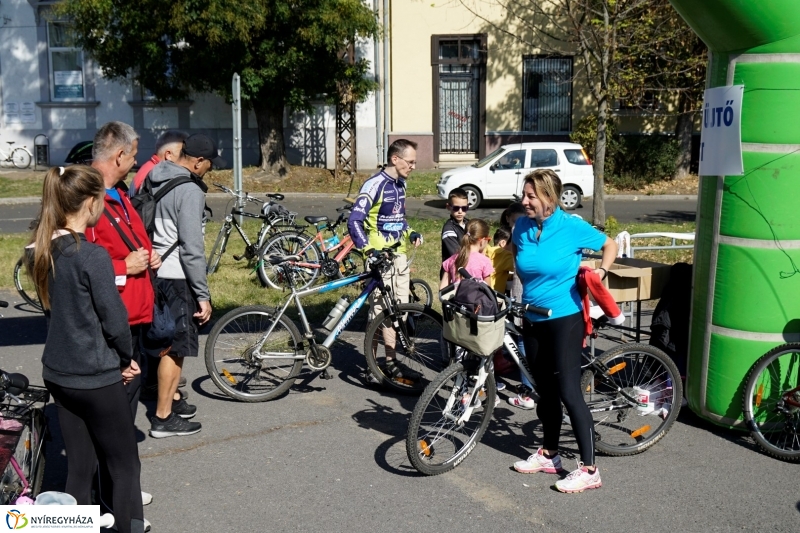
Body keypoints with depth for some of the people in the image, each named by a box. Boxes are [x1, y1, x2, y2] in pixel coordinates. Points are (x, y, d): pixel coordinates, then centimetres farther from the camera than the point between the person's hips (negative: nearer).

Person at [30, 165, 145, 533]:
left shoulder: (44, 250, 3)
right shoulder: (93, 255, -21)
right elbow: (114, 319, -18)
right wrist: (126, 359, 0)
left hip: (57, 372, 7)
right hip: (96, 376, -7)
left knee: (79, 464, 16)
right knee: (125, 464, 7)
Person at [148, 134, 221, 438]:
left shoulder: (154, 181, 10)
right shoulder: (190, 190, -17)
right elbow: (192, 249, -21)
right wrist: (203, 295, -16)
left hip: (154, 271, 9)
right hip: (176, 276, -9)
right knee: (176, 348, 0)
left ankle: (170, 398, 37)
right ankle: (163, 418, 7)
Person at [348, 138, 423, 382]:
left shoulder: (400, 184, 11)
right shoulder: (375, 185, -15)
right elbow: (354, 221, -20)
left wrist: (411, 233, 7)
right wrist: (369, 250, -28)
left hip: (399, 255, 8)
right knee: (379, 311, -3)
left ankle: (391, 362, 24)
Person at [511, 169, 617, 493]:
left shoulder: (572, 227, -13)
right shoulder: (522, 227, 0)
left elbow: (609, 245, 1)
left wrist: (602, 271, -15)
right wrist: (520, 291, 11)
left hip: (565, 318, -5)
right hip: (532, 320, 6)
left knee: (568, 392, -7)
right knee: (545, 391, 16)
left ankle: (589, 469, 1)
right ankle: (548, 455, 31)